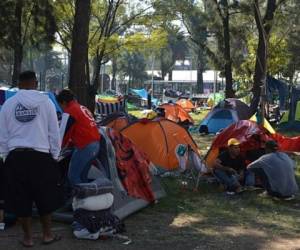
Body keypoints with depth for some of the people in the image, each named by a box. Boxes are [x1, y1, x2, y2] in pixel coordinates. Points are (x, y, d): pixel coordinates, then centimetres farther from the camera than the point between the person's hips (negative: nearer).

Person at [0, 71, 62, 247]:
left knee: (20, 199, 11)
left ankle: (28, 237, 20)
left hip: (16, 157, 1)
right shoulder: (45, 102, -2)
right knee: (45, 198, 14)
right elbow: (54, 133, 2)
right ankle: (47, 235, 24)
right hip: (41, 157, -1)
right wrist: (55, 156, 12)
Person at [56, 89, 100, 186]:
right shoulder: (83, 108, 21)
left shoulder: (70, 111, -8)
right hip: (96, 144, 9)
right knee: (83, 176, 16)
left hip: (85, 147, -9)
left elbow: (66, 132, -7)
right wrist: (71, 143, 25)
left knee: (73, 176, -3)